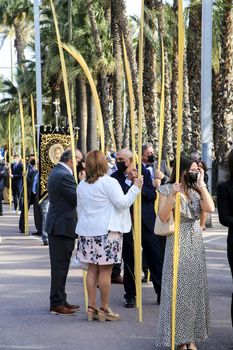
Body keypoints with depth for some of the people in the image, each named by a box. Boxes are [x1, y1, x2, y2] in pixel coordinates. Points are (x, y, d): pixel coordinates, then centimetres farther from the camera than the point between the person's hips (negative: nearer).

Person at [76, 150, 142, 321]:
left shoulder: (82, 185, 11)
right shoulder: (109, 182, -10)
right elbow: (122, 203, -12)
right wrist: (136, 187, -3)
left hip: (87, 231, 7)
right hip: (106, 231, -6)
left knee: (92, 269, 10)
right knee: (105, 270, -2)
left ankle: (92, 308, 12)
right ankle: (104, 309, 3)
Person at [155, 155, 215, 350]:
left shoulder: (197, 190, 7)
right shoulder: (167, 189, -3)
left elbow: (210, 208, -9)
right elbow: (163, 217, -12)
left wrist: (202, 184, -7)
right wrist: (173, 195, -22)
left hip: (196, 244, 4)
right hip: (177, 244, -4)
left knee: (195, 289, 7)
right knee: (178, 289, -2)